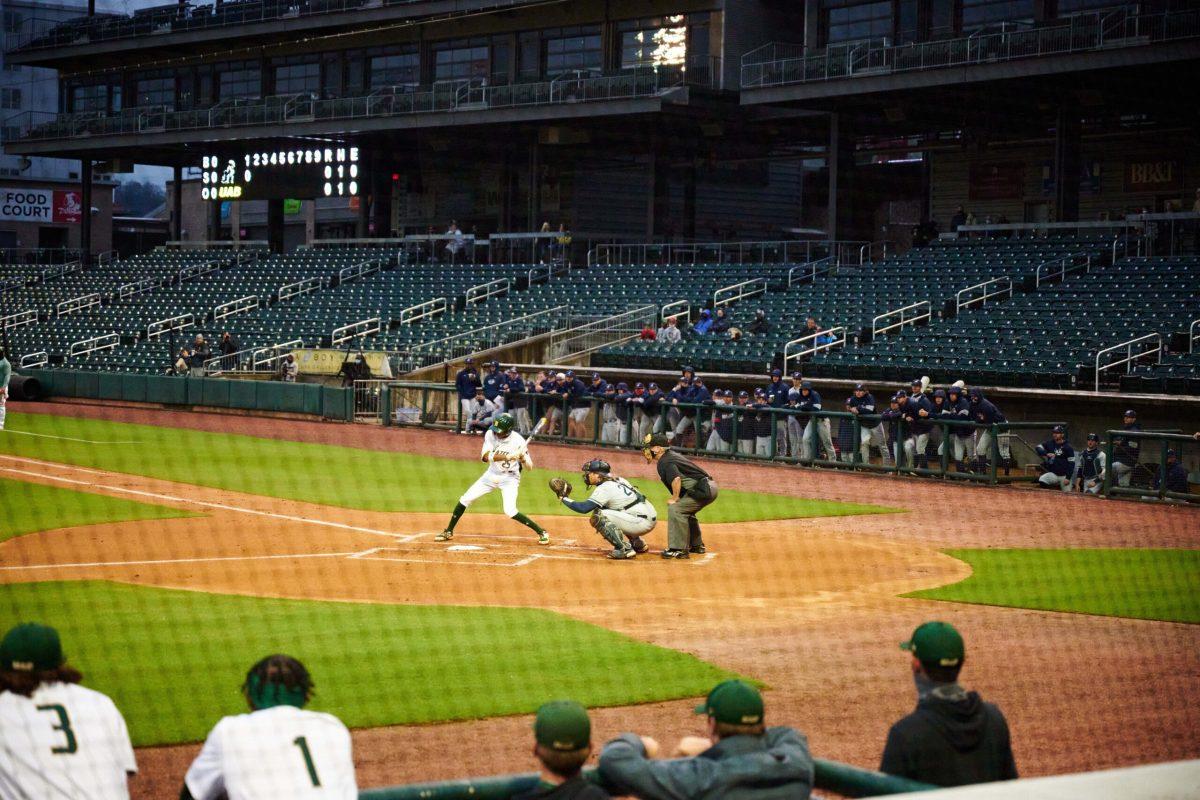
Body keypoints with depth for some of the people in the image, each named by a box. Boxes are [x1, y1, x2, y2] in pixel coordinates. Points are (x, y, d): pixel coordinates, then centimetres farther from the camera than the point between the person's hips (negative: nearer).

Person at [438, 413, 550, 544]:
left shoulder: (518, 441, -21)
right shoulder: (490, 434, -15)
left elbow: (529, 467, -13)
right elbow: (486, 457, -28)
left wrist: (523, 458, -36)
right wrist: (508, 456, -38)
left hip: (509, 478, -4)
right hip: (492, 474, 4)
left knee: (510, 511, -20)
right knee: (465, 499, 2)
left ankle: (541, 532, -6)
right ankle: (448, 532, 19)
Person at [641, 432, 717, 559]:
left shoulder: (665, 462, -14)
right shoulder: (671, 455, 16)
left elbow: (676, 479, -29)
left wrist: (675, 498, -16)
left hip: (703, 489, -11)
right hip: (710, 487, 11)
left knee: (675, 508, -16)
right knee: (685, 511, 29)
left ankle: (679, 549, -16)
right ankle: (696, 545, 39)